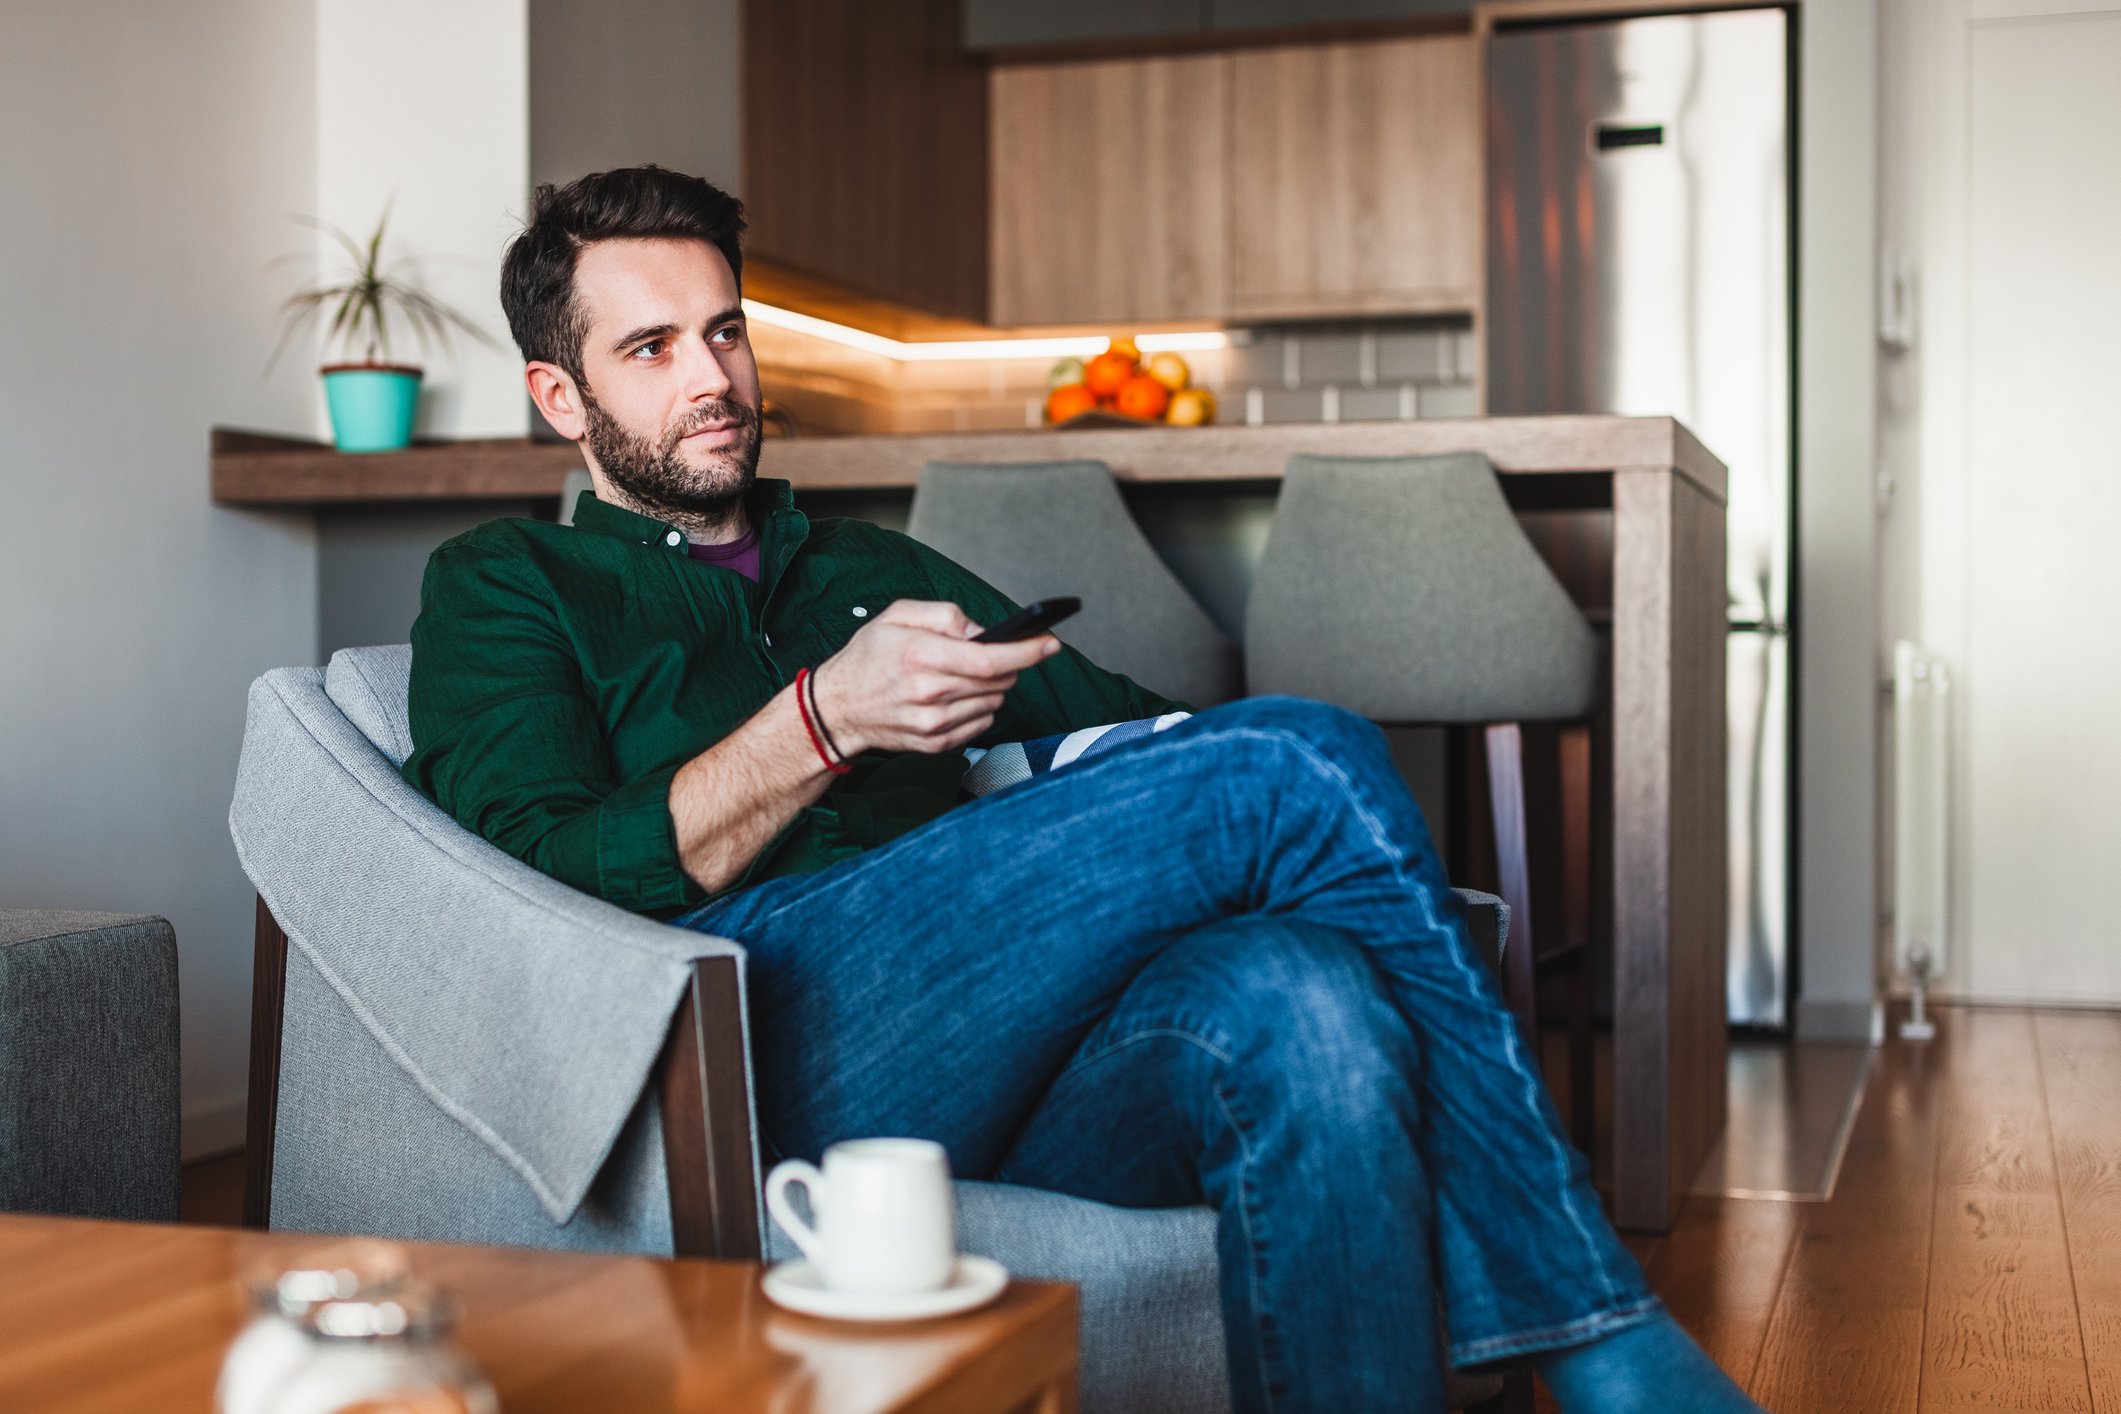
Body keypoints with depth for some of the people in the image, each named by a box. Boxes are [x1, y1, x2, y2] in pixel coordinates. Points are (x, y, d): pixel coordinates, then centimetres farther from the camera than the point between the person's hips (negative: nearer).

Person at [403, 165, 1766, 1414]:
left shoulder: (872, 570, 35)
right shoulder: (504, 588, 20)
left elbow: (1125, 720, 28)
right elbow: (548, 876, 1)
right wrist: (824, 721, -11)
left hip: (1014, 1075, 5)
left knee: (1302, 998, -33)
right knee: (1302, 757, -22)